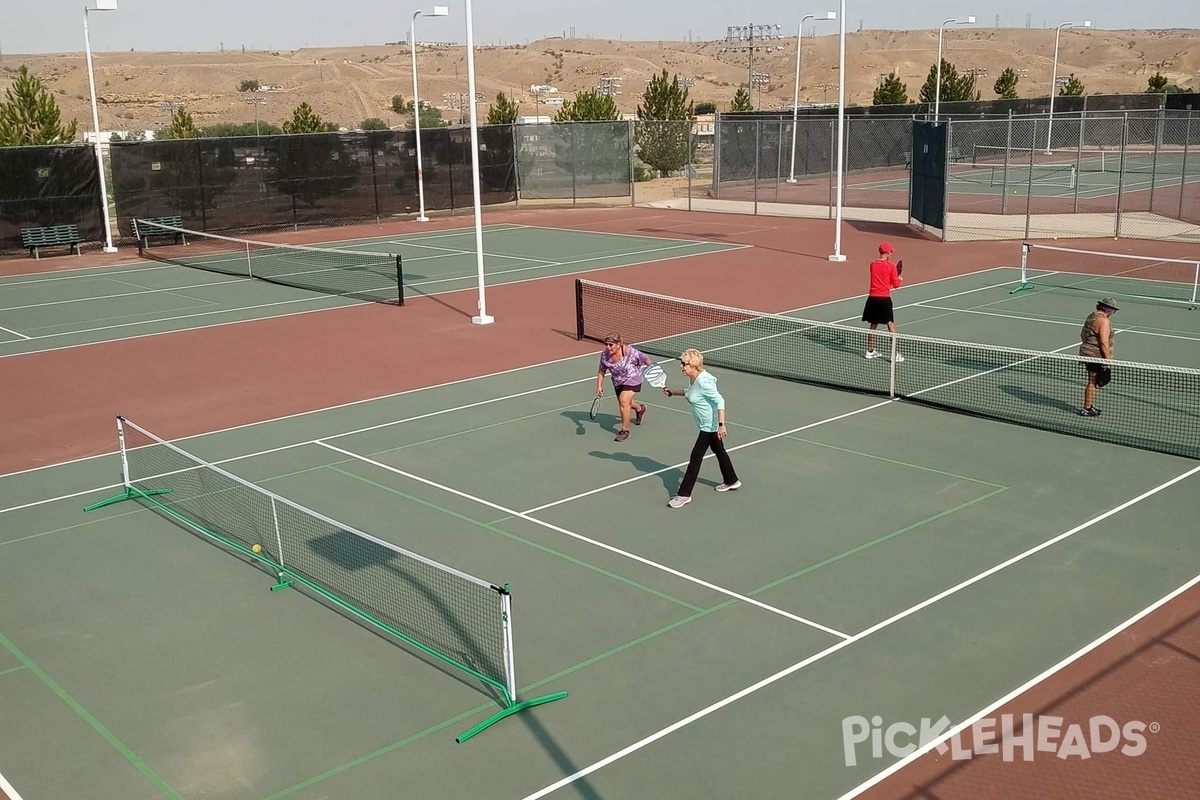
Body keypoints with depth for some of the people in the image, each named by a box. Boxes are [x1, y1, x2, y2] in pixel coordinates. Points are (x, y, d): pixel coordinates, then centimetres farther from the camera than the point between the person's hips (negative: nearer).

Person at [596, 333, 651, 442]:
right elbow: (601, 371, -3)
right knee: (625, 403, 23)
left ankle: (625, 430, -8)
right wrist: (599, 386, -9)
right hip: (617, 382, 6)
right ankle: (640, 409, 58)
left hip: (632, 379, -6)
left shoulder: (631, 353, -32)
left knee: (624, 401, -22)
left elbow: (645, 359, -14)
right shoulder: (605, 355, -19)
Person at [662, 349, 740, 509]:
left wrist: (721, 424, -34)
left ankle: (684, 494, -2)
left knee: (696, 456, -7)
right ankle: (731, 481, 43)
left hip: (710, 426, -10)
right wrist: (673, 392, 14)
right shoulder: (694, 379, 1)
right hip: (710, 425, 10)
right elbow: (690, 392, 24)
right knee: (719, 452, 24)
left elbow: (720, 401, -30)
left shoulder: (703, 382, -28)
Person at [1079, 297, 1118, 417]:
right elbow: (1104, 342, -23)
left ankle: (1090, 405, 28)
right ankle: (1086, 409, 2)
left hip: (1086, 353, 10)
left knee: (1093, 381, 19)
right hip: (1096, 356, -10)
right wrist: (1107, 360, -19)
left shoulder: (1091, 316, 11)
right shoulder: (1104, 321, -19)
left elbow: (1083, 334, 21)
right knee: (1092, 382, -2)